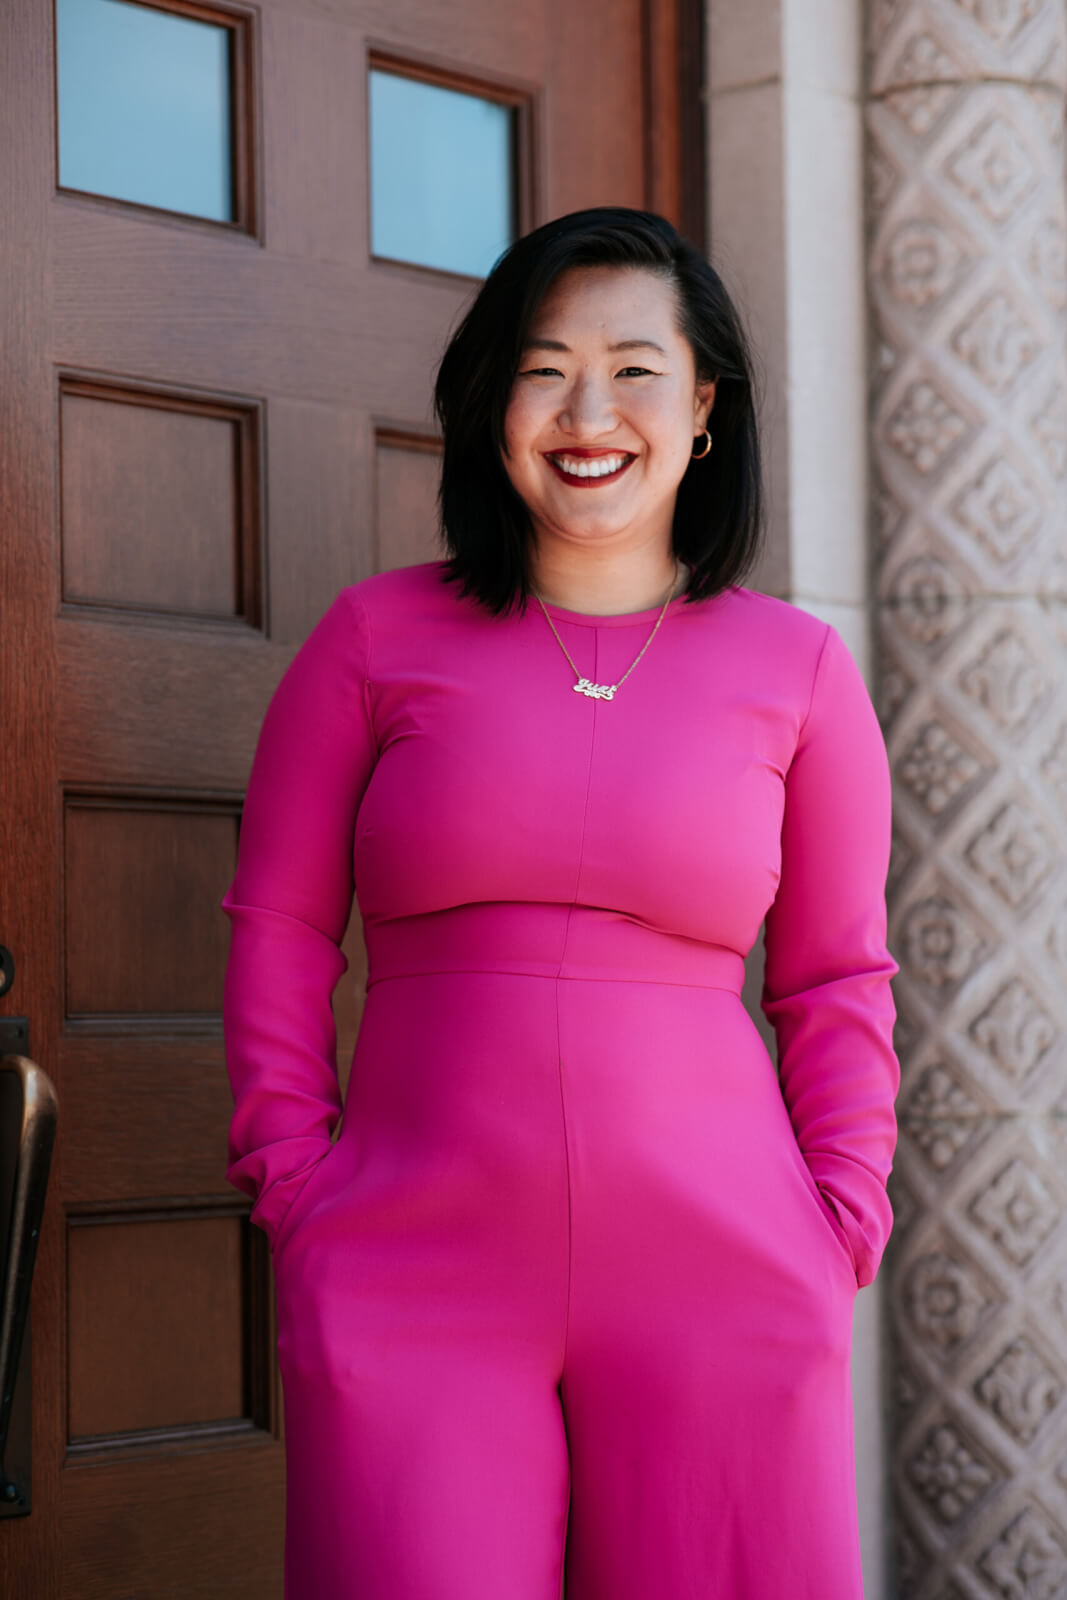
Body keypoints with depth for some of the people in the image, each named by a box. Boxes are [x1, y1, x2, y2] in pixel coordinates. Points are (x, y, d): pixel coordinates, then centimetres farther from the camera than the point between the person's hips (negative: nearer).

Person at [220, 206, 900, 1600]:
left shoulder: (797, 668, 8)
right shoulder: (381, 635, 7)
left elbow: (837, 981, 13)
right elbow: (278, 926, 10)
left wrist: (840, 1219, 2)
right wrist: (294, 1181, 2)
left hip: (720, 1280, 1)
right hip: (410, 1280, 0)